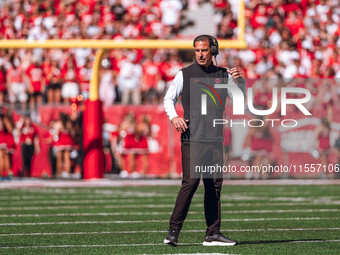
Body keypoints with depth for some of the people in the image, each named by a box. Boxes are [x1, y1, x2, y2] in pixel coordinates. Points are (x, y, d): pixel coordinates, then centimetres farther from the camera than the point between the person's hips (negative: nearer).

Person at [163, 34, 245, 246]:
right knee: (191, 181, -14)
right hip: (192, 139, -4)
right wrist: (174, 117, -10)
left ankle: (213, 234, 8)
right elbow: (169, 99, 9)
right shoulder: (185, 74, 5)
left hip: (215, 139, 4)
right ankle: (174, 231, -11)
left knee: (215, 185, 4)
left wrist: (240, 81, -8)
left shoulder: (223, 75, 12)